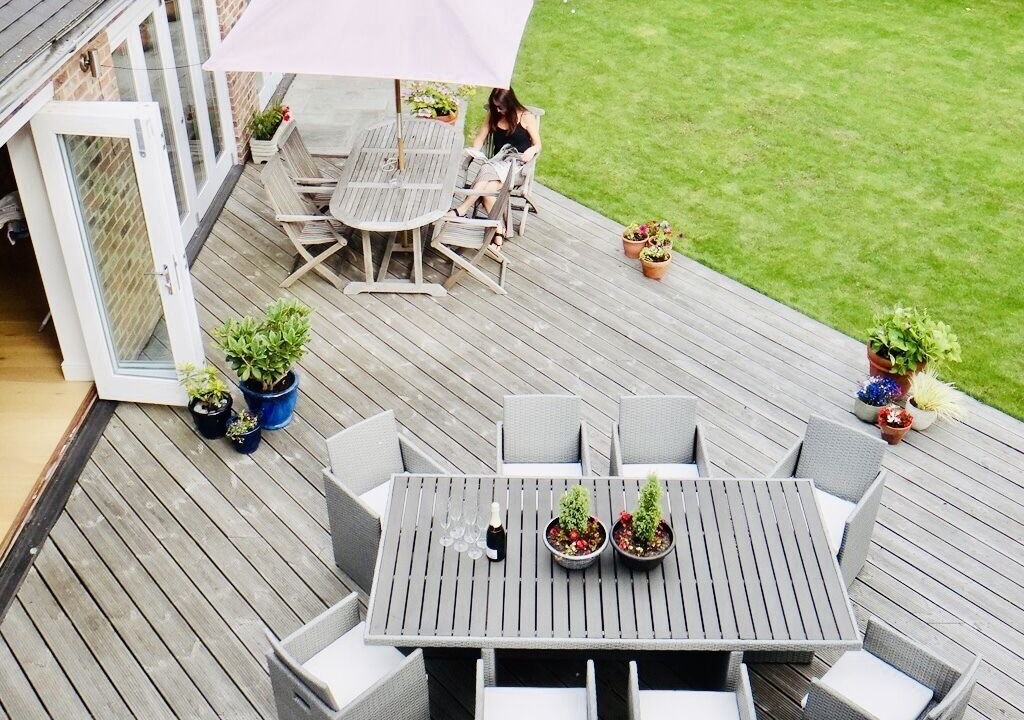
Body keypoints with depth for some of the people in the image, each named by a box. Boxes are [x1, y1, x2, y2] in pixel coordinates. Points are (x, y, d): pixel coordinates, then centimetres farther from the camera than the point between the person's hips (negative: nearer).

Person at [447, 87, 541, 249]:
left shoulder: (526, 117, 1)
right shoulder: (493, 116, 14)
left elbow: (537, 145, 3)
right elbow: (479, 140, 13)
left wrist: (531, 151, -20)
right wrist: (473, 150, -9)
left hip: (518, 164, -4)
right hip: (498, 162, 4)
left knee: (487, 173, -35)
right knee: (485, 190, -30)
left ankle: (462, 210, -34)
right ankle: (499, 230, -32)